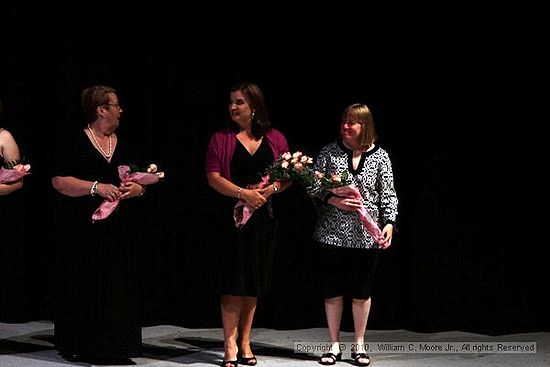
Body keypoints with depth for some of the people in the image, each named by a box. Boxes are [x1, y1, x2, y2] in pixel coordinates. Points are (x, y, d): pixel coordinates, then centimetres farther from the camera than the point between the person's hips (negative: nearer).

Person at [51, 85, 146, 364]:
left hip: (119, 231, 5)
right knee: (84, 287, -3)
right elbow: (59, 181, -10)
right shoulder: (74, 142, -3)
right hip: (82, 231, -5)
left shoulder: (123, 145, 14)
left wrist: (138, 188, -4)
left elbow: (142, 178, 19)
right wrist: (96, 187, -19)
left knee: (118, 287, 1)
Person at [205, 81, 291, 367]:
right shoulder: (221, 139, 1)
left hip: (263, 215, 3)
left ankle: (245, 343, 19)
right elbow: (213, 177, -7)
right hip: (233, 214, -2)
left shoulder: (275, 139, 6)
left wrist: (270, 189, -11)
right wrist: (244, 193, -19)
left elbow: (289, 177, 8)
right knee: (233, 282, -5)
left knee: (254, 283, 8)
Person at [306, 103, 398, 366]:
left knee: (361, 292, 6)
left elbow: (388, 195, 1)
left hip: (366, 235, -1)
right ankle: (334, 346, 17)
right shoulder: (329, 152, 2)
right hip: (332, 233, 1)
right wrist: (334, 201, -15)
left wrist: (389, 222, -13)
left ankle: (359, 345, 19)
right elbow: (313, 187, 1)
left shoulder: (380, 156, 1)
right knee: (333, 290, 6)